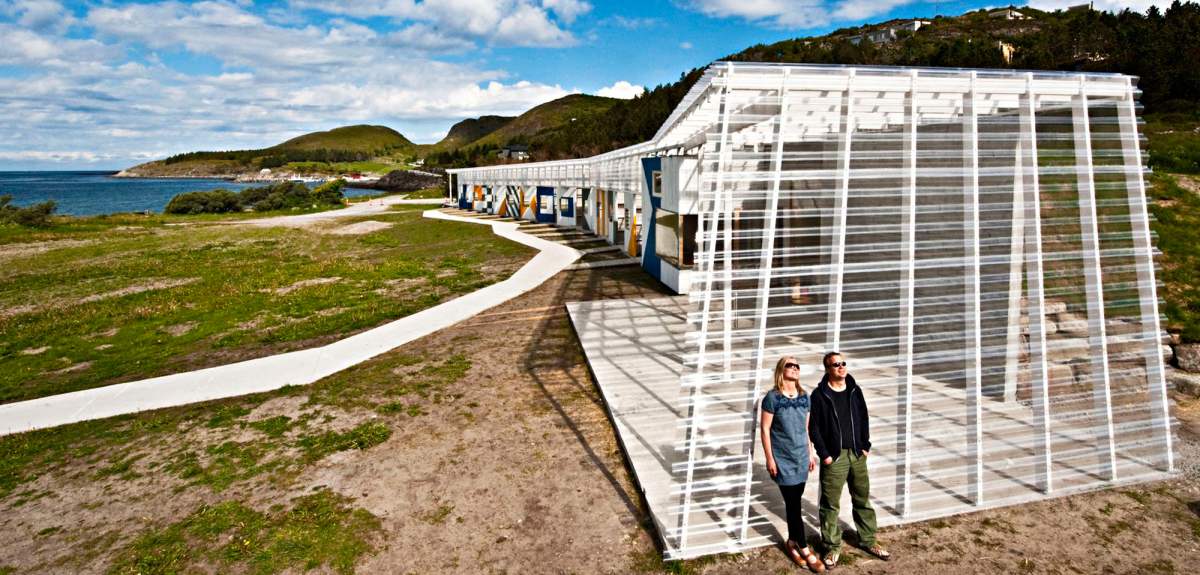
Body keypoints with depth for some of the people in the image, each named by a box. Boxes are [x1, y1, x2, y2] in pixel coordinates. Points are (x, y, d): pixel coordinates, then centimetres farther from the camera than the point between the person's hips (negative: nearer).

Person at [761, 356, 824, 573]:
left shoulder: (804, 396, 4)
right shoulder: (772, 397, -12)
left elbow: (806, 427, 13)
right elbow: (765, 429, -10)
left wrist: (811, 452, 14)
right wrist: (770, 458, -12)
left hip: (801, 457, 5)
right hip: (783, 459, -5)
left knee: (795, 501, 13)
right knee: (793, 503, 0)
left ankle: (792, 542, 29)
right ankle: (804, 549, 12)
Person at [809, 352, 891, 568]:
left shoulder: (855, 390, 6)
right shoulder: (819, 395, -9)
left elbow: (864, 420, 11)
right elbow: (815, 428, -8)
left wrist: (866, 446, 5)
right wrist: (824, 454, -11)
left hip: (857, 454, 5)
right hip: (834, 457, -4)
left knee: (863, 500, 14)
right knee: (831, 504, 2)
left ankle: (868, 540, 28)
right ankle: (833, 546, 14)